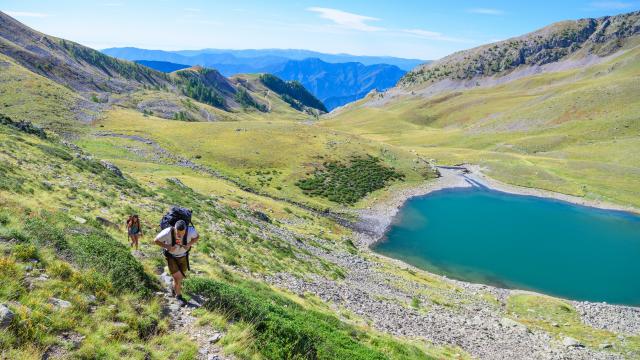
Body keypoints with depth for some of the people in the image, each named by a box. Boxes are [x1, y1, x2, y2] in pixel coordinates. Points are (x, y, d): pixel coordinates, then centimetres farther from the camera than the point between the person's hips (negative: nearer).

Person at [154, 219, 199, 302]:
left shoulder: (190, 230, -32)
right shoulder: (167, 232, -36)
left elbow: (197, 237, -9)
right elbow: (156, 240, -17)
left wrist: (189, 244, -27)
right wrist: (167, 247, -30)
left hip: (183, 256, 3)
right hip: (171, 257, -3)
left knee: (181, 276, 21)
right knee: (177, 278, -8)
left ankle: (175, 289, 55)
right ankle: (178, 295, 23)